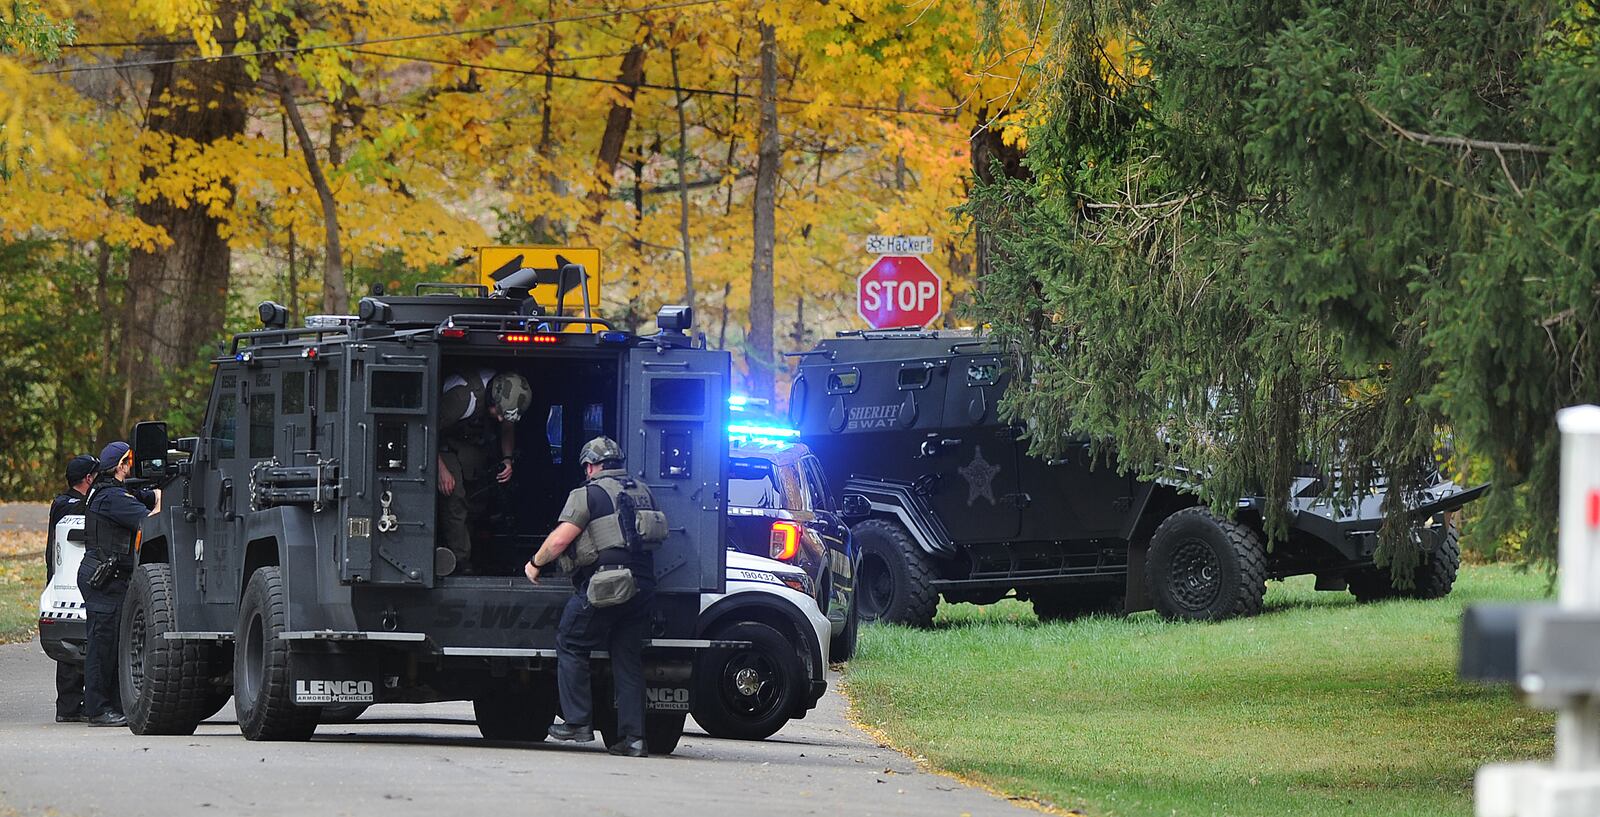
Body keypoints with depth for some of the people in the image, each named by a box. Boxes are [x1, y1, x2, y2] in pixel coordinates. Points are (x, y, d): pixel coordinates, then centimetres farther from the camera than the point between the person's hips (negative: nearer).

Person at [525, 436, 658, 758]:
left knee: (571, 646, 7)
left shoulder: (589, 495, -3)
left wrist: (535, 564, 8)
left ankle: (578, 722, 1)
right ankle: (633, 736, 2)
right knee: (628, 659, 8)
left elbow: (559, 539, -8)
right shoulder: (643, 493, 18)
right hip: (643, 583, 6)